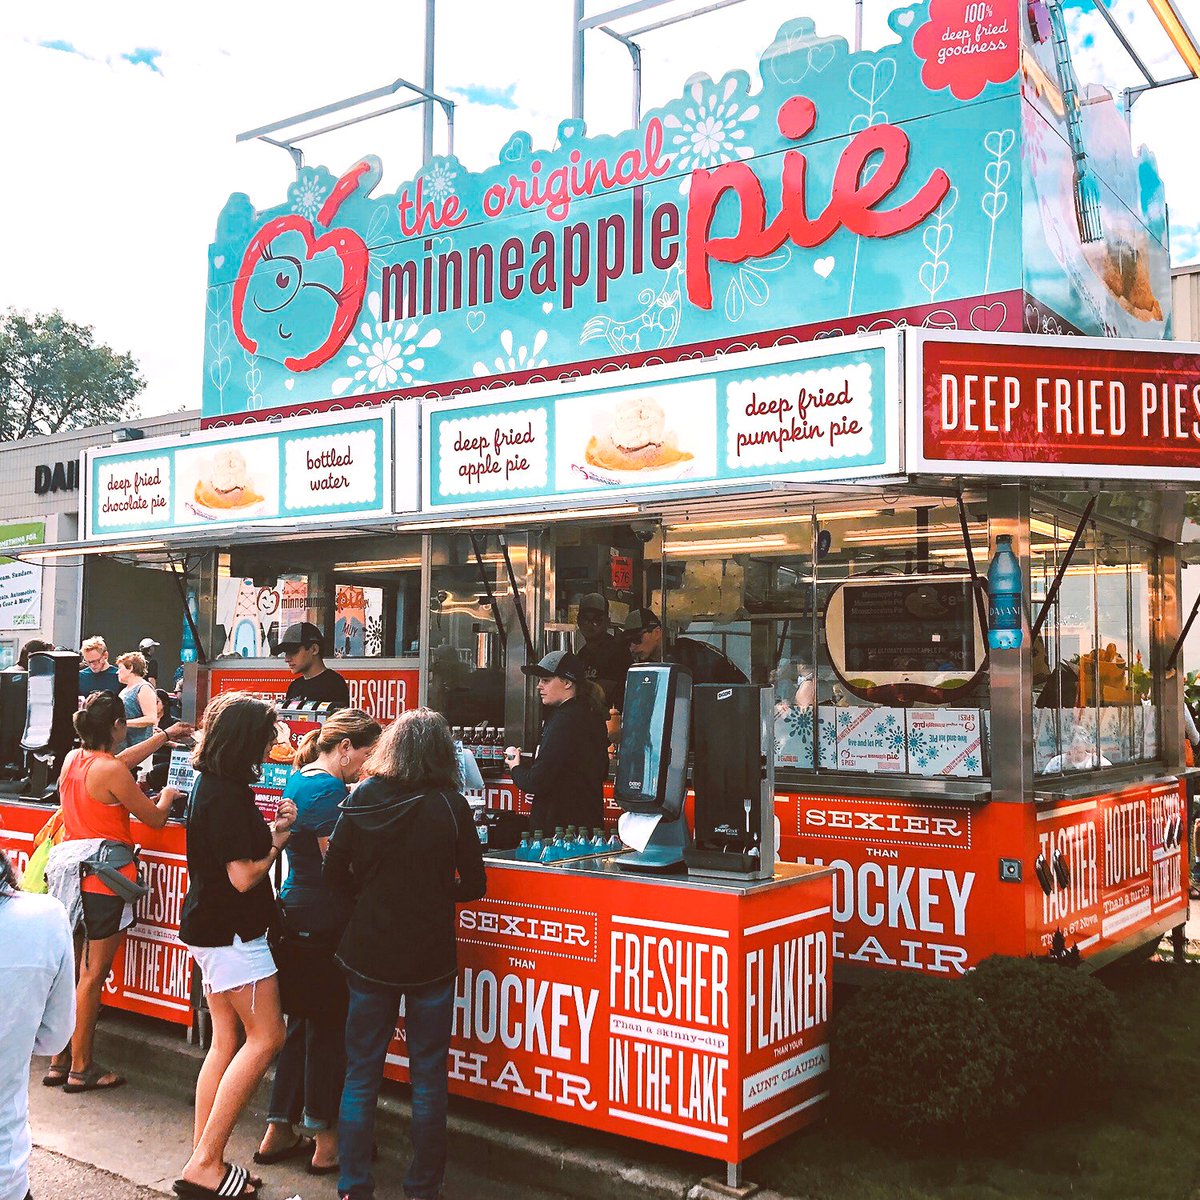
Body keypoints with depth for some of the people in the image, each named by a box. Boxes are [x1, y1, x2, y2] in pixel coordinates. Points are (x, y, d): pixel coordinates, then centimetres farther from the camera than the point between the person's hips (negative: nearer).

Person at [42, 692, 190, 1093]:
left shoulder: (72, 759, 6)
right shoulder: (111, 772, -17)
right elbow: (155, 819, -8)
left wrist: (165, 736, 35)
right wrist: (167, 797, 14)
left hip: (68, 871, 8)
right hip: (103, 878, -8)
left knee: (69, 970, 15)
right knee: (93, 974, 0)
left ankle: (58, 1062, 22)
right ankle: (80, 1069, 8)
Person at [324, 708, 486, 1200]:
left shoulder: (361, 799, -6)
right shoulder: (451, 806, -11)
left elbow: (335, 876, -2)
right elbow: (473, 885, -5)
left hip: (369, 956, 2)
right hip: (430, 960, -1)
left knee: (361, 1074, 13)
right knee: (428, 1077, 11)